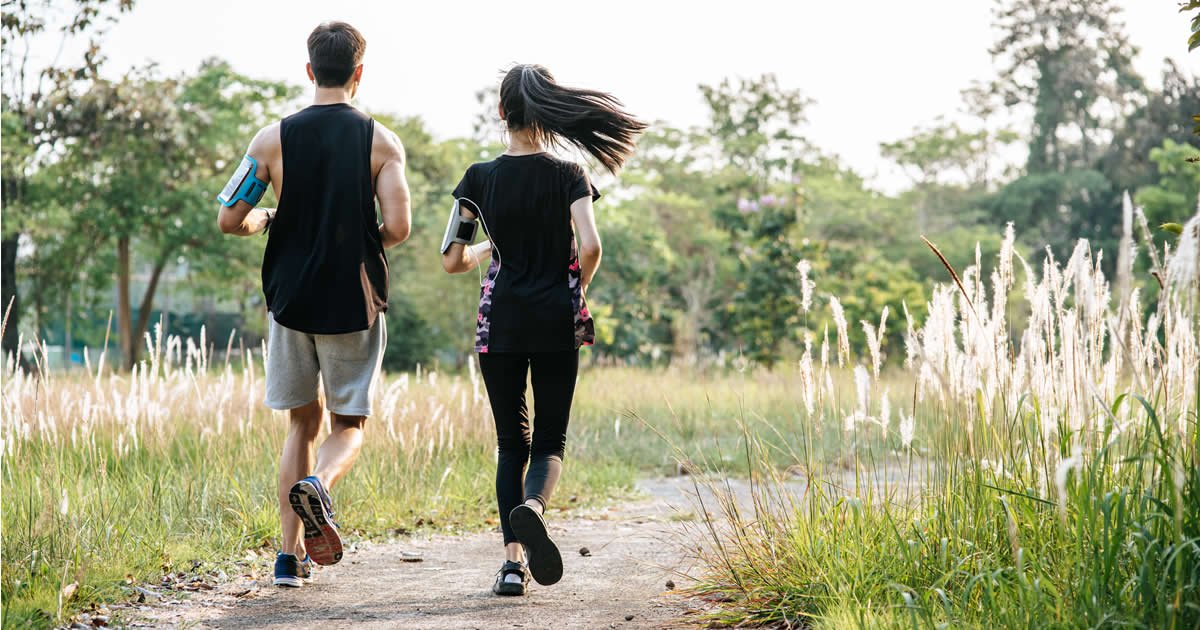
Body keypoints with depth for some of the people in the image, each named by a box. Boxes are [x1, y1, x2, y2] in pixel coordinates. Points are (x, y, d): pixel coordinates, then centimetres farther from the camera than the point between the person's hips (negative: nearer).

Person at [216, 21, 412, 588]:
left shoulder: (273, 138, -1)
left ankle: (291, 555, 11)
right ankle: (318, 485, -22)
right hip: (354, 305, -2)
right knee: (349, 424, 12)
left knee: (303, 422, 16)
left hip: (291, 301, 2)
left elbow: (229, 220, -2)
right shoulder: (381, 142, -5)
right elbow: (398, 227, -12)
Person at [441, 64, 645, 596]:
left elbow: (452, 260, -1)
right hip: (557, 323, -1)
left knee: (511, 442, 11)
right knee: (550, 440, 8)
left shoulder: (480, 178, 0)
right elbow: (590, 247, -15)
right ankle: (532, 505, -26)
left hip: (500, 323, 1)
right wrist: (578, 289, 5)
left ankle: (513, 560, 0)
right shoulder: (568, 176, -2)